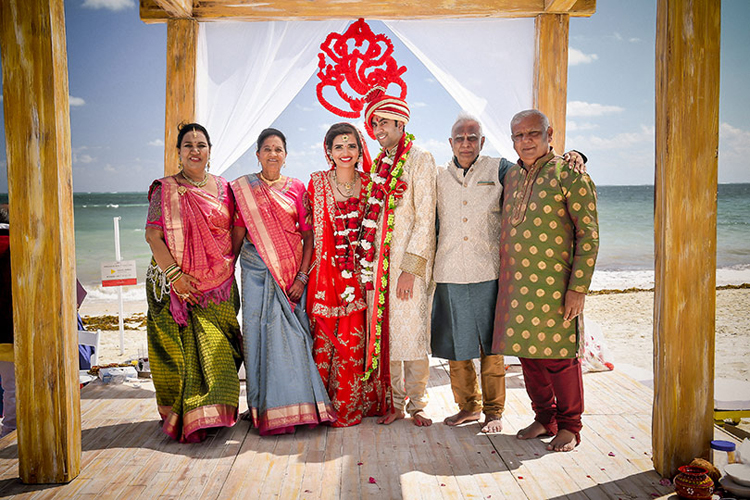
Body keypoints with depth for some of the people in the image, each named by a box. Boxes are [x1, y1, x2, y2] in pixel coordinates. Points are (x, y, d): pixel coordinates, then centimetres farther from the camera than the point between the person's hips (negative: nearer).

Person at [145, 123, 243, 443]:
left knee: (216, 348, 3)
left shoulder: (223, 188, 10)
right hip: (175, 284, -2)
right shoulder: (165, 189, 1)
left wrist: (228, 268, 1)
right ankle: (183, 416, 12)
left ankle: (214, 411, 17)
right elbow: (152, 235, -6)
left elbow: (235, 233, 14)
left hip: (218, 286, 3)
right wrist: (174, 273, -15)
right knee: (180, 348, 0)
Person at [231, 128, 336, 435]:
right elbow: (237, 234, 5)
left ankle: (297, 406, 13)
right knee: (263, 332, -1)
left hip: (291, 271, 1)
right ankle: (270, 410, 10)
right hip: (257, 270, -1)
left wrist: (302, 275, -5)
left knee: (293, 334, 0)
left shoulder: (297, 188, 7)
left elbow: (308, 235, 3)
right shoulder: (243, 188, 6)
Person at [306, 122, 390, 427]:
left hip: (361, 272, 1)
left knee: (357, 340, 0)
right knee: (326, 338, -1)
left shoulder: (370, 184, 8)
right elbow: (312, 230, 6)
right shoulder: (317, 183, 5)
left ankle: (353, 405, 15)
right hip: (327, 272, -1)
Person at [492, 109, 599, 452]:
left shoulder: (569, 175, -5)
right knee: (528, 353, 11)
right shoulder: (511, 176, 13)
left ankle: (569, 426, 19)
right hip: (515, 284, 6)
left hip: (553, 284, -6)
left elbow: (588, 235, -8)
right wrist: (504, 278, 16)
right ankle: (544, 418, 28)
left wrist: (578, 287, -14)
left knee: (559, 356, 2)